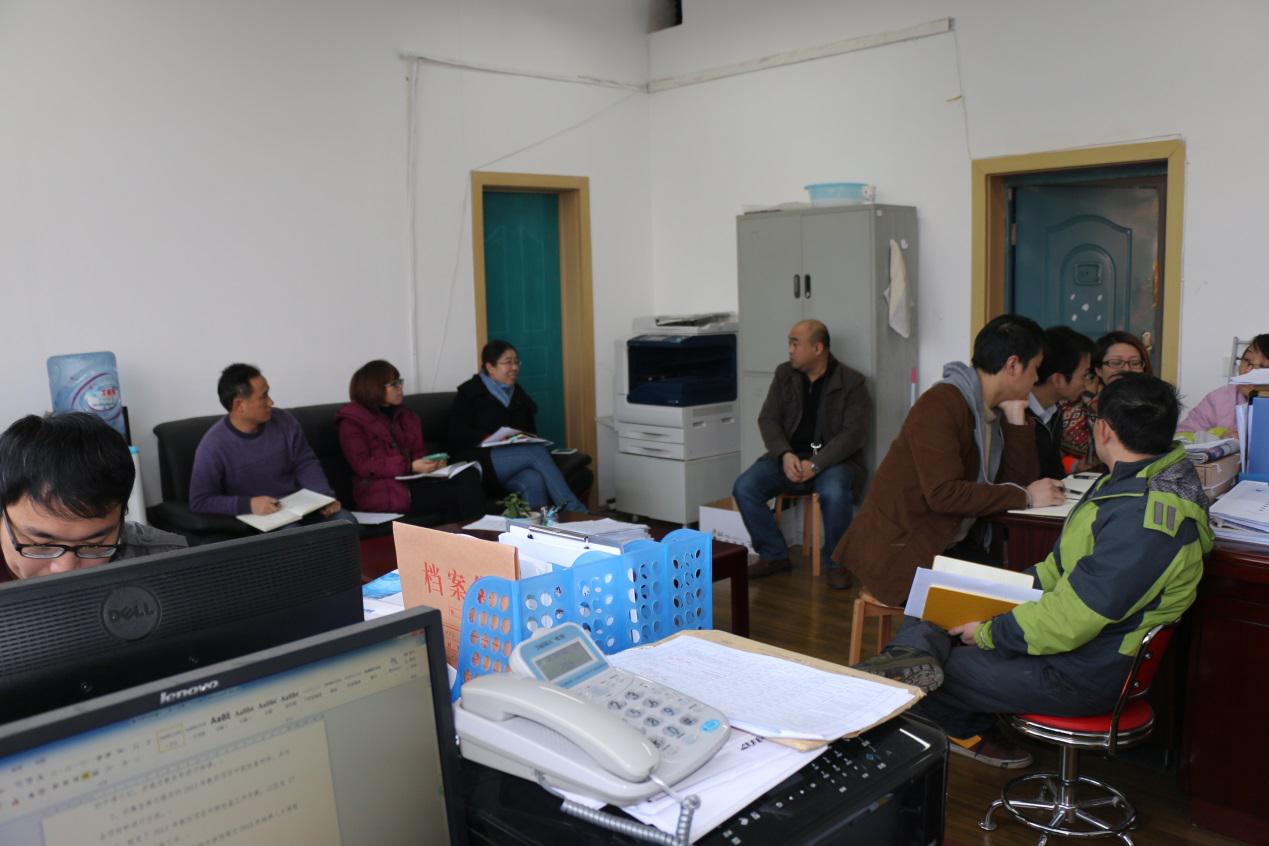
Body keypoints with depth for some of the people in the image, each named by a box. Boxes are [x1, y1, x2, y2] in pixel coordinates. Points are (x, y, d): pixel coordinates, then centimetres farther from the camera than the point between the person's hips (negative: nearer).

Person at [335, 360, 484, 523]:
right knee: (453, 495, -30)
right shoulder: (351, 421, 4)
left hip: (414, 481, 6)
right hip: (380, 490, -6)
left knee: (469, 475, -25)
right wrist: (410, 466, -17)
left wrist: (433, 462, -2)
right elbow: (363, 466, -7)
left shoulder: (405, 416, 24)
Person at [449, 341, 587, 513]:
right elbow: (457, 433, -5)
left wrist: (527, 439, 0)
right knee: (537, 451, -30)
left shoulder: (519, 395, 23)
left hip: (514, 463, 5)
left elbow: (530, 431, 25)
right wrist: (489, 438, -20)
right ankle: (575, 511, -32)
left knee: (534, 481, -34)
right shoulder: (470, 392, 5)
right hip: (483, 460, -5)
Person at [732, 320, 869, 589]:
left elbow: (853, 433, -14)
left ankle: (838, 562, -12)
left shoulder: (852, 382, -6)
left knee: (833, 494, -37)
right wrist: (785, 455, -17)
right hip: (789, 456, 4)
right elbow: (768, 419, 2)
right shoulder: (784, 374, 7)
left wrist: (815, 464, -25)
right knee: (744, 487, -20)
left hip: (834, 460, -4)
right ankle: (774, 555, -2)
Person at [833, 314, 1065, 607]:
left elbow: (1019, 480, 6)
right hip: (899, 550, -8)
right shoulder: (940, 405, -18)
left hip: (954, 544, 8)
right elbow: (943, 493, -26)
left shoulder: (992, 410, 9)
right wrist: (1025, 497, -19)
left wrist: (1016, 418, -2)